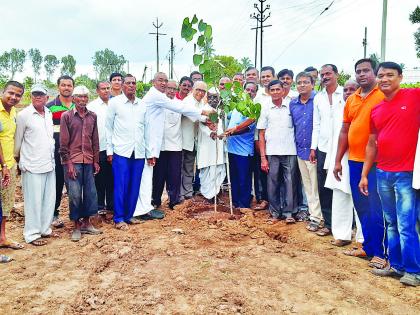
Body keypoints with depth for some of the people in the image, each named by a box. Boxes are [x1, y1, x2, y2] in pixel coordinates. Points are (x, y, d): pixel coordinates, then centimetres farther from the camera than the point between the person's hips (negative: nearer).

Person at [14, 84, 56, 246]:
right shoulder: (23, 115, -8)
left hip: (49, 165, 6)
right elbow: (18, 140, -2)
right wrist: (17, 158, 5)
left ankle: (45, 229, 25)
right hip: (32, 166, -6)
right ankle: (32, 234, 12)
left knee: (49, 199, 11)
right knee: (34, 201, 0)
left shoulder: (49, 114, 10)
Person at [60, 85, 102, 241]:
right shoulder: (66, 116, -1)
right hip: (73, 161, -4)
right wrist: (68, 163, -8)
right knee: (75, 194, 0)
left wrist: (96, 161, 9)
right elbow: (63, 142, -3)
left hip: (88, 161, 4)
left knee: (90, 192, 7)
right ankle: (77, 227, 14)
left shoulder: (92, 116, 10)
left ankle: (86, 223, 23)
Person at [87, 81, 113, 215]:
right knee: (100, 179, 5)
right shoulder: (92, 106, -2)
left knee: (112, 178, 11)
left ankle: (111, 204, 22)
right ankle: (99, 205, 16)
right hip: (99, 148, -3)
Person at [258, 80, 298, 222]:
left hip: (290, 152, 0)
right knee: (273, 182, 4)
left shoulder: (290, 108, 8)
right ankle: (275, 212, 15)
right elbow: (261, 135, 6)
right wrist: (263, 157, -1)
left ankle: (289, 212, 10)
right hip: (272, 153, 0)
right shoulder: (266, 110, 8)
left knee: (290, 182, 0)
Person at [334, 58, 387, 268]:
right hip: (354, 160, 6)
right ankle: (367, 247, 26)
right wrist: (338, 161, 12)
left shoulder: (383, 96, -5)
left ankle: (380, 252, 12)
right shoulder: (351, 100, 12)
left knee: (376, 209, -1)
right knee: (361, 208, 12)